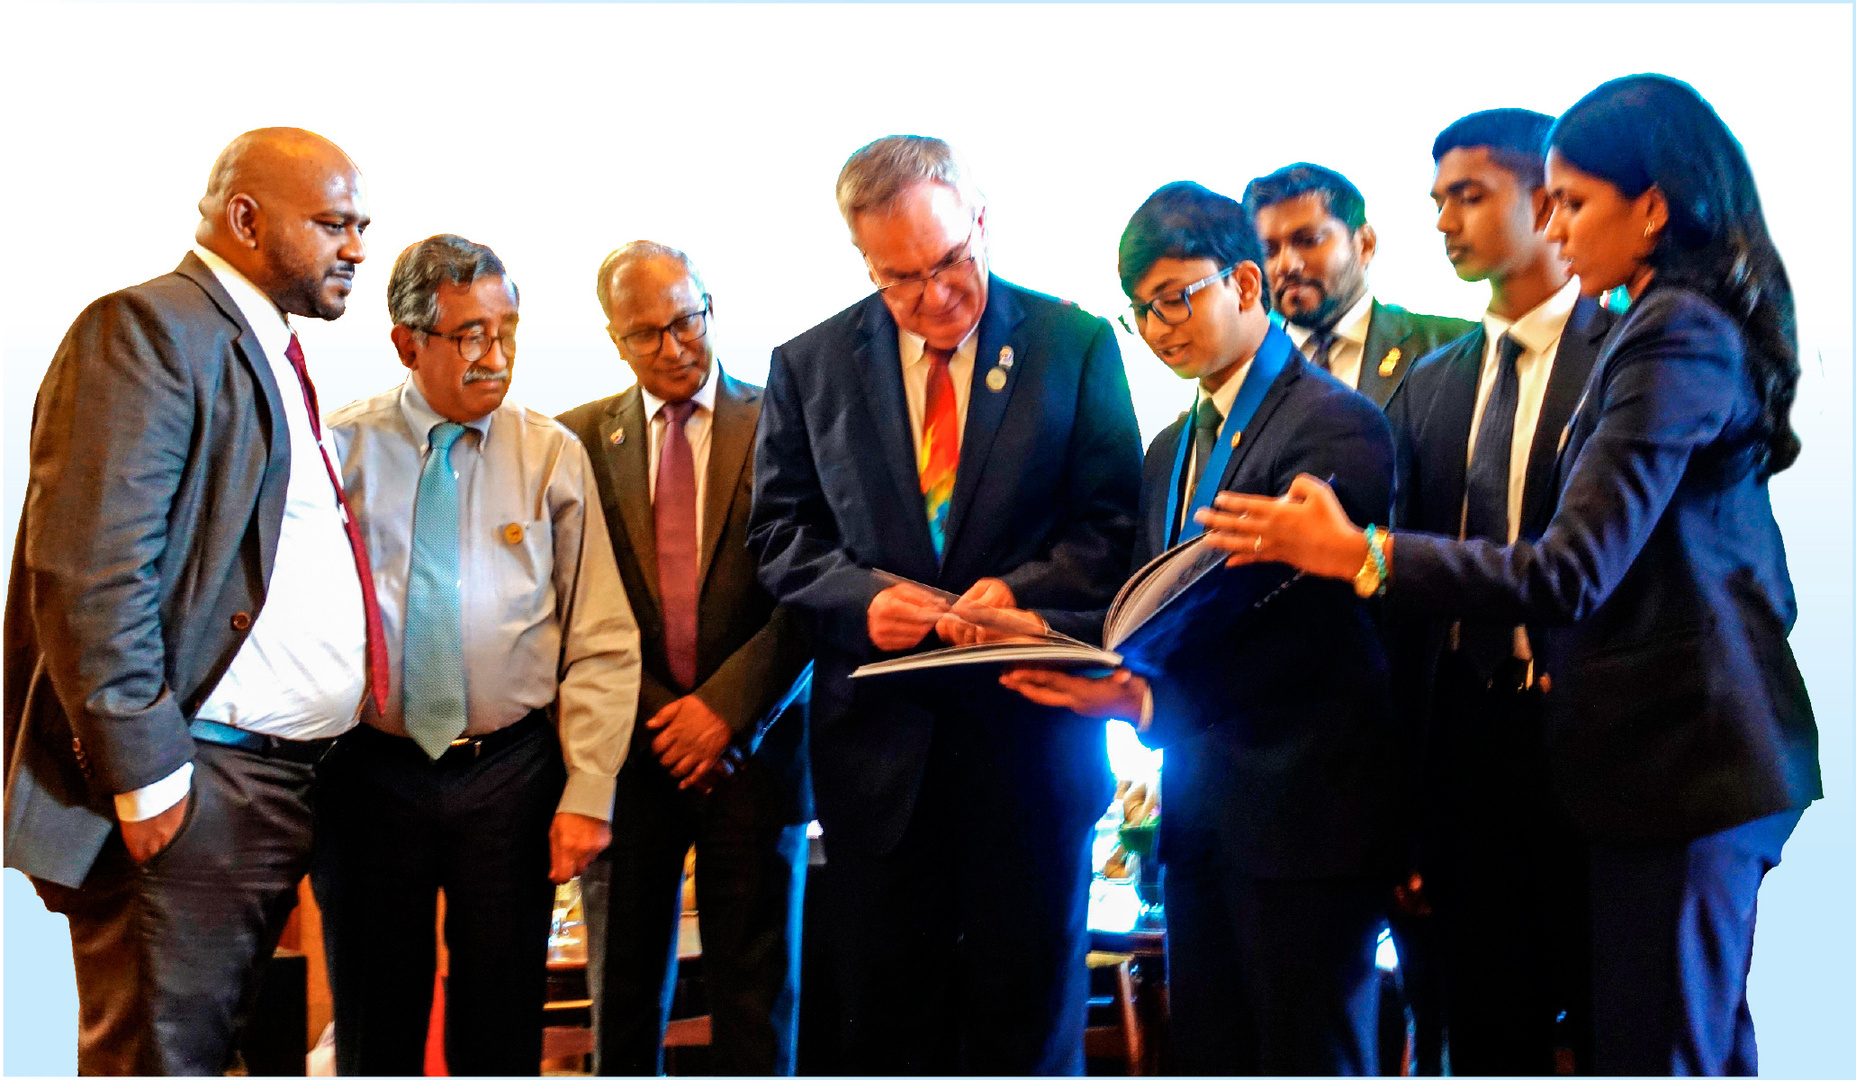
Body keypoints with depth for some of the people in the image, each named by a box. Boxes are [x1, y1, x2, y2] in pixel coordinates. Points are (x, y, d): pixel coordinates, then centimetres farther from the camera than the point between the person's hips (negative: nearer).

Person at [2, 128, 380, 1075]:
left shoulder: (273, 357, 19)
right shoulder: (145, 330, -10)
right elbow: (91, 569, -19)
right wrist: (144, 773, -20)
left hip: (278, 784, 9)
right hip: (183, 789, -9)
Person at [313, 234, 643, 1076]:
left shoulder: (553, 455, 0)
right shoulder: (339, 448, 0)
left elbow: (601, 645, -1)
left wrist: (588, 793, -7)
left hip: (512, 771, 0)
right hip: (368, 773, 0)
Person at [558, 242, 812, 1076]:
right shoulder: (579, 438, 7)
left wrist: (727, 705, -12)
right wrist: (652, 715, -7)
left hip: (751, 748, -1)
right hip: (629, 751, 2)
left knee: (757, 997, 5)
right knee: (623, 993, 10)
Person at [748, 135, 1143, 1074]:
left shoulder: (1075, 345, 1)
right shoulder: (809, 365, 5)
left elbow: (1112, 523, 0)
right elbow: (781, 530, 7)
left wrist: (1022, 588, -18)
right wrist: (863, 593, -12)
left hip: (1029, 729, -1)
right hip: (879, 727, 2)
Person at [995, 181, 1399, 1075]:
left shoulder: (1334, 423, -11)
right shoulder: (1169, 451, 18)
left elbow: (1293, 622, -20)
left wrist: (1149, 698, -29)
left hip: (1301, 802, -8)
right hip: (1201, 808, 8)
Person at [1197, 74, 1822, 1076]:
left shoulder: (1676, 337, -18)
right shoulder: (1713, 326, 13)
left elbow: (1570, 573, -24)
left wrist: (1354, 552, -21)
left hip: (1676, 755, -10)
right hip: (1702, 742, 10)